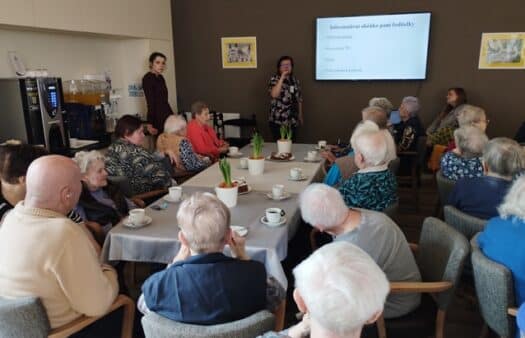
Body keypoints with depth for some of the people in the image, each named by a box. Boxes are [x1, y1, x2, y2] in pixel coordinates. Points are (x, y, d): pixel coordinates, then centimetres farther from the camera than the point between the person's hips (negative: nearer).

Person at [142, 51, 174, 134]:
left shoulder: (161, 78, 16)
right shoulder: (147, 78, -7)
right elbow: (150, 102, -14)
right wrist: (150, 124, -19)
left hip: (167, 115, 7)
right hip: (157, 118, -7)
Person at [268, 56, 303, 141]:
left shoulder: (295, 80, 10)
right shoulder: (275, 79, -5)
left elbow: (299, 99, 16)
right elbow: (274, 95, -24)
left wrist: (300, 115, 16)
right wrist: (282, 77, -23)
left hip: (293, 121, 5)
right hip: (278, 121, -5)